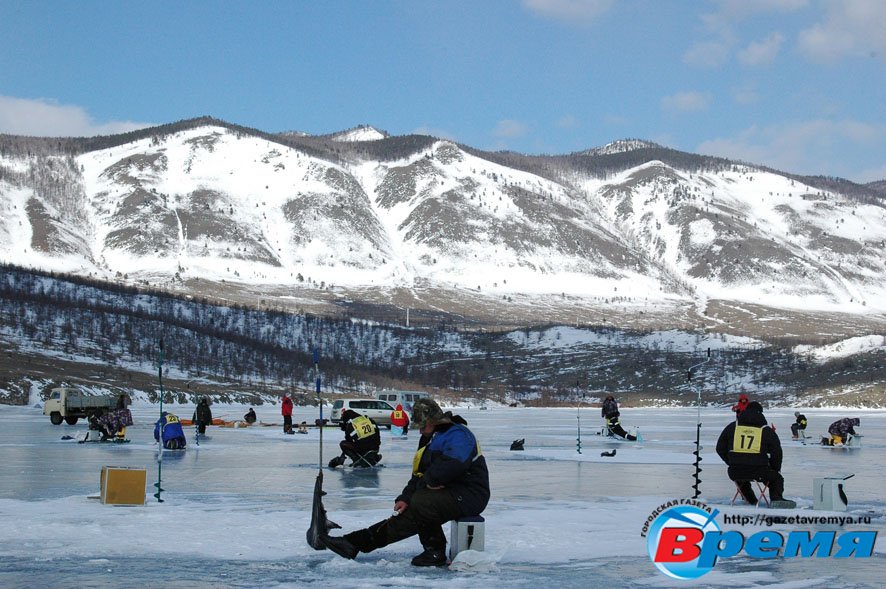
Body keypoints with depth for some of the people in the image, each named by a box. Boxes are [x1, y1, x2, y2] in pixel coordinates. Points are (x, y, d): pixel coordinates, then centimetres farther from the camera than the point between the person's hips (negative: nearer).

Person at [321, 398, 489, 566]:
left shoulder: (458, 434, -15)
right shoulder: (430, 439, 19)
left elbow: (454, 464, -36)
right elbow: (418, 475, 19)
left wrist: (431, 481, -18)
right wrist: (405, 498, 2)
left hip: (468, 495, -11)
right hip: (448, 494, 11)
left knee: (420, 503, -26)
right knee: (407, 516, 3)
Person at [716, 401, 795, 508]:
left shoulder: (732, 427, 10)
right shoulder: (766, 431, 5)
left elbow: (720, 449, 16)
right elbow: (776, 453, 10)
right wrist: (775, 469, 28)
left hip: (735, 472, 2)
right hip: (759, 472, -2)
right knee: (776, 478, 22)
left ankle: (751, 500, 40)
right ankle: (777, 498, -3)